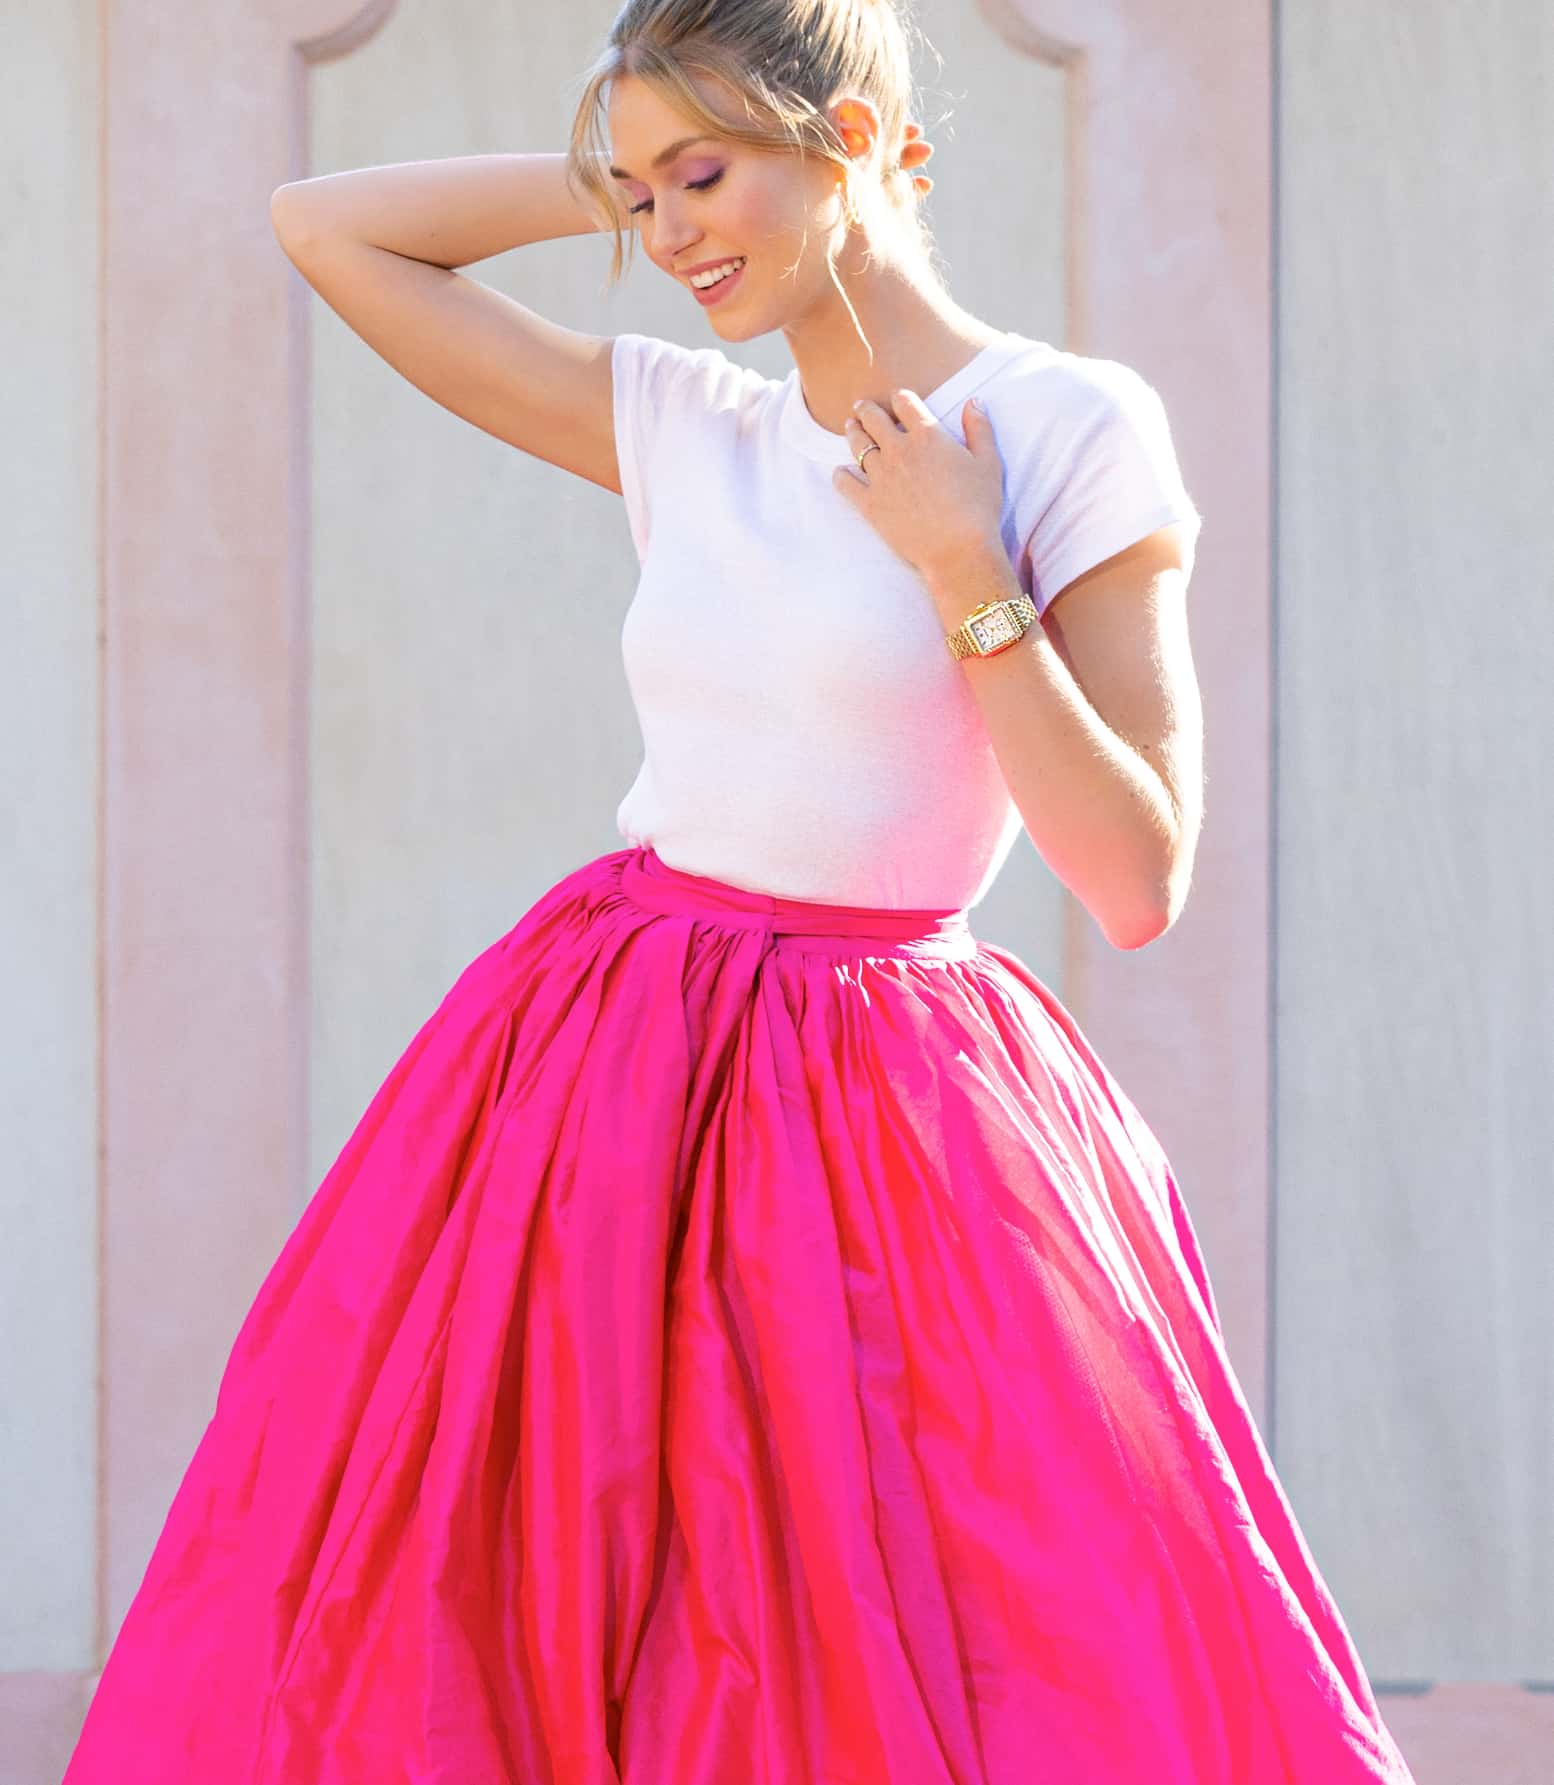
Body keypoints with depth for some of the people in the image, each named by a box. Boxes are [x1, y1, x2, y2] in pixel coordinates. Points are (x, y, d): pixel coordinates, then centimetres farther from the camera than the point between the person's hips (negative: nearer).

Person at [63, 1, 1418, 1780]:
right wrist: (622, 177, 10)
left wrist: (964, 580, -14)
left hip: (883, 1131, -4)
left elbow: (1139, 882, -9)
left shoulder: (1068, 428, -5)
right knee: (449, 1641, 4)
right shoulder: (681, 425, 9)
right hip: (603, 1094, 4)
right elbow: (325, 226, 13)